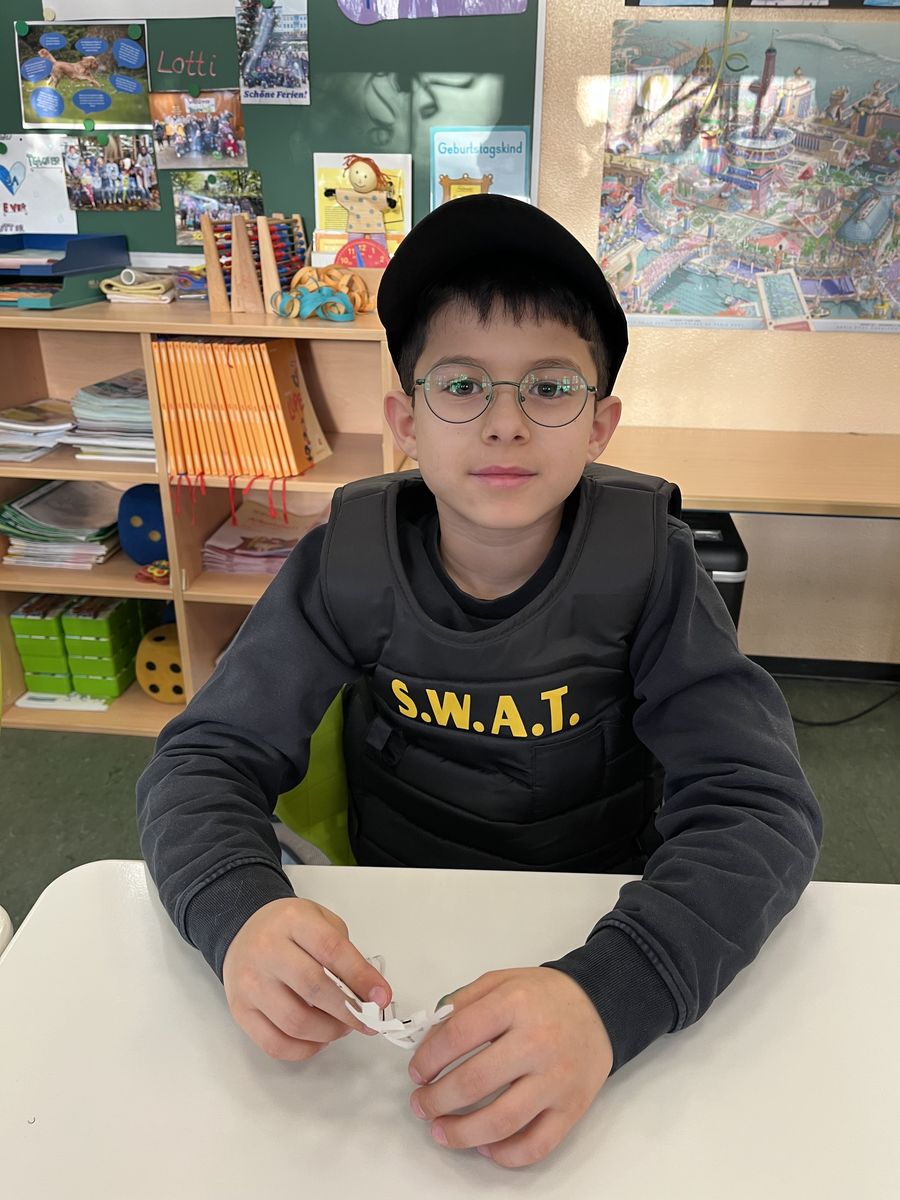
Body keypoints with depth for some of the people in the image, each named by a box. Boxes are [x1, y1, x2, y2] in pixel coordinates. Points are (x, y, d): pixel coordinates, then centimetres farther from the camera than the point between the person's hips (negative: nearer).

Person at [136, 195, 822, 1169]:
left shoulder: (646, 561, -15)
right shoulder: (348, 560, -12)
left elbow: (757, 800, -20)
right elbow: (203, 758, -11)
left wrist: (608, 993, -38)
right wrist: (239, 912, -33)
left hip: (598, 932, 0)